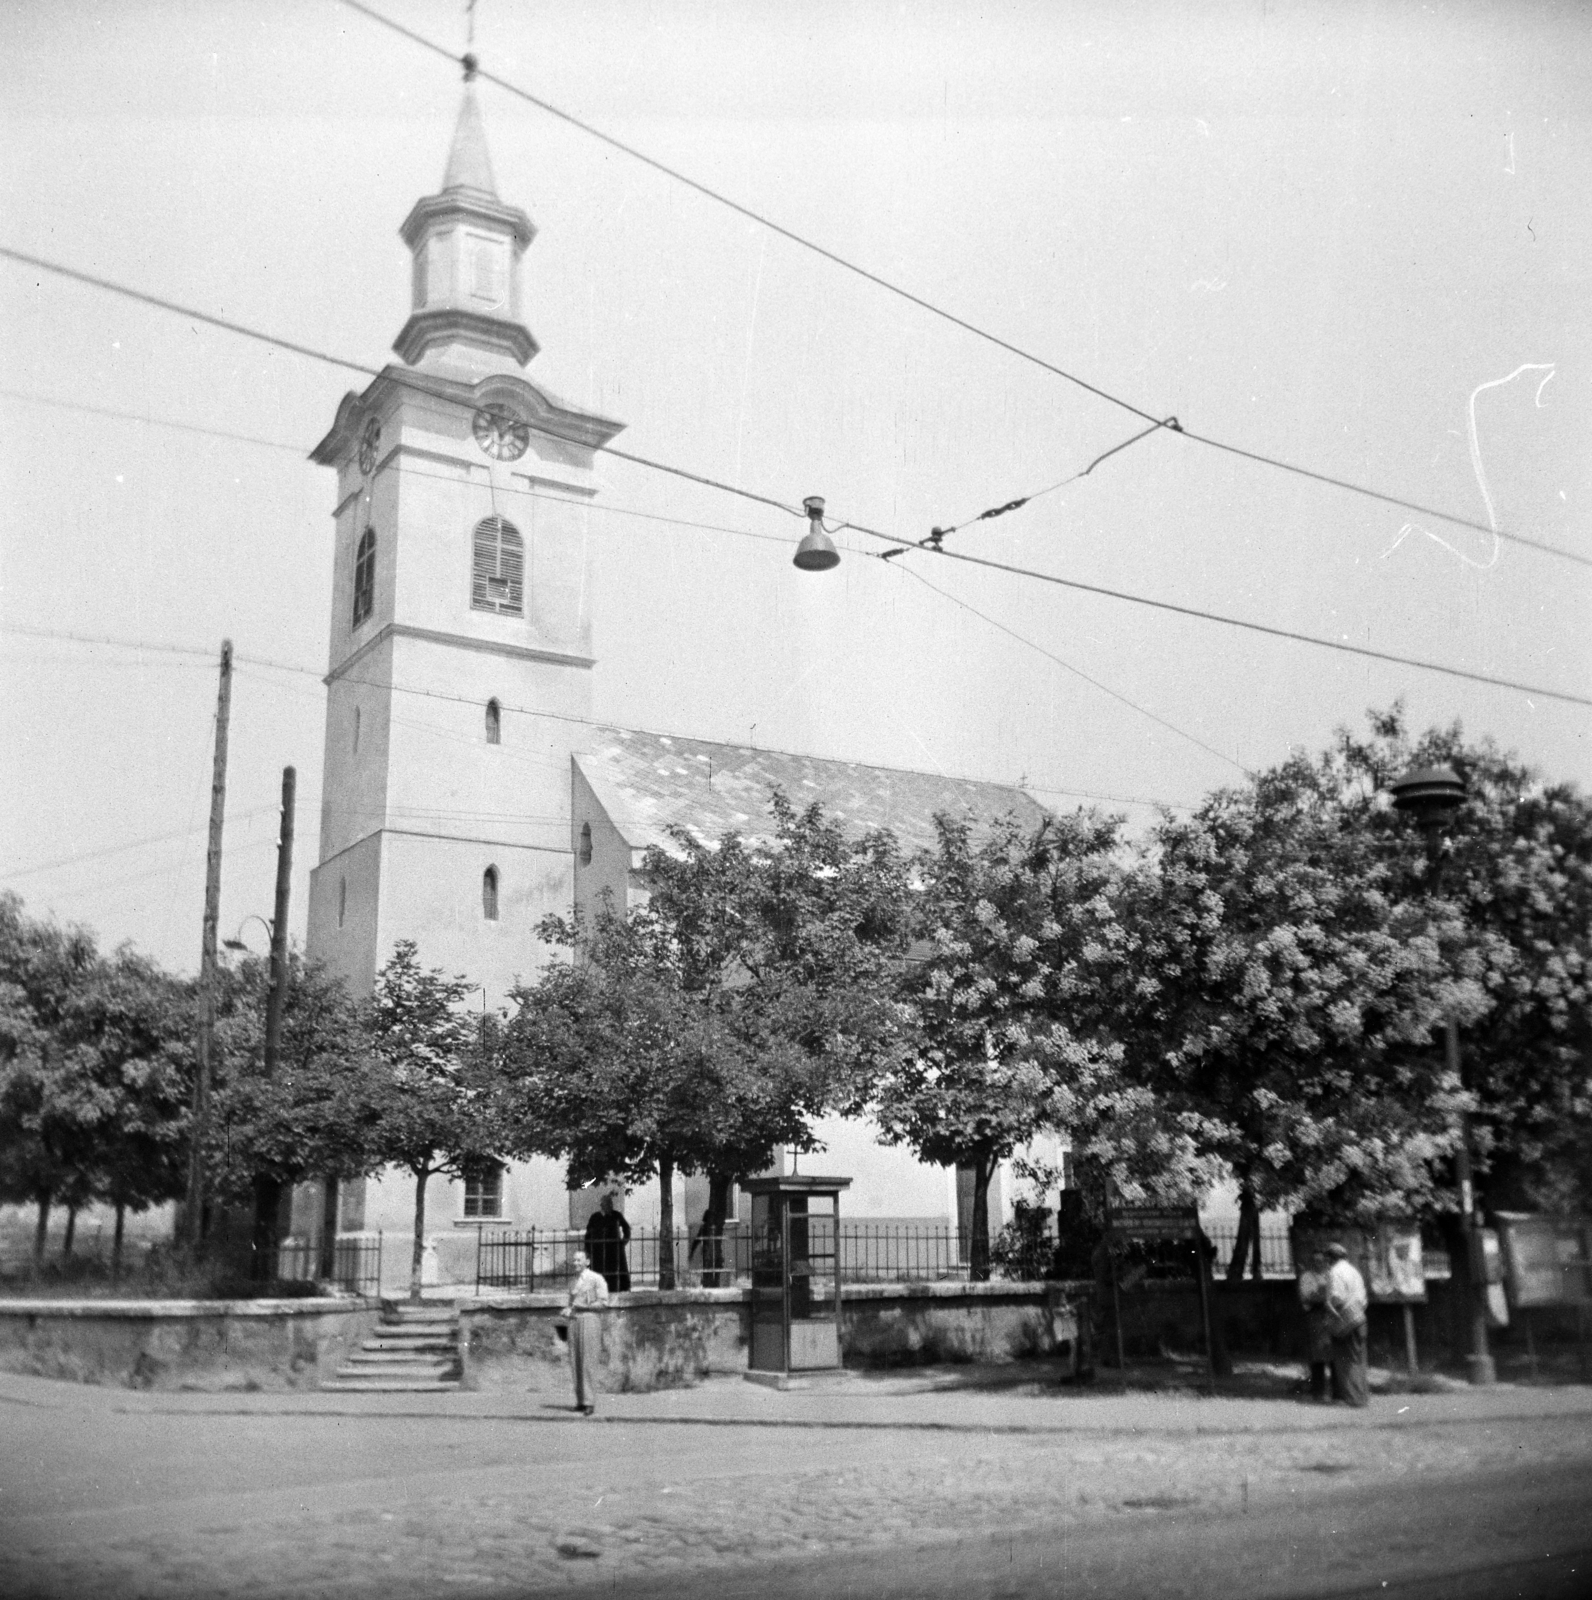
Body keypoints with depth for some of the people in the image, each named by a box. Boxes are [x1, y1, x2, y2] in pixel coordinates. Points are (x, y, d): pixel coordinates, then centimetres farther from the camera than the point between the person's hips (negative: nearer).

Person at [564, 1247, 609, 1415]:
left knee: (588, 1363, -10)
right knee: (575, 1363, 2)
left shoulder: (597, 1279, -1)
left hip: (588, 1319, -7)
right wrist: (567, 1310, 5)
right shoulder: (574, 1282, 19)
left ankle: (590, 1404, -11)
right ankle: (580, 1400, 7)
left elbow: (603, 1302, -7)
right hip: (573, 1321, 7)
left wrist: (583, 1306, -16)